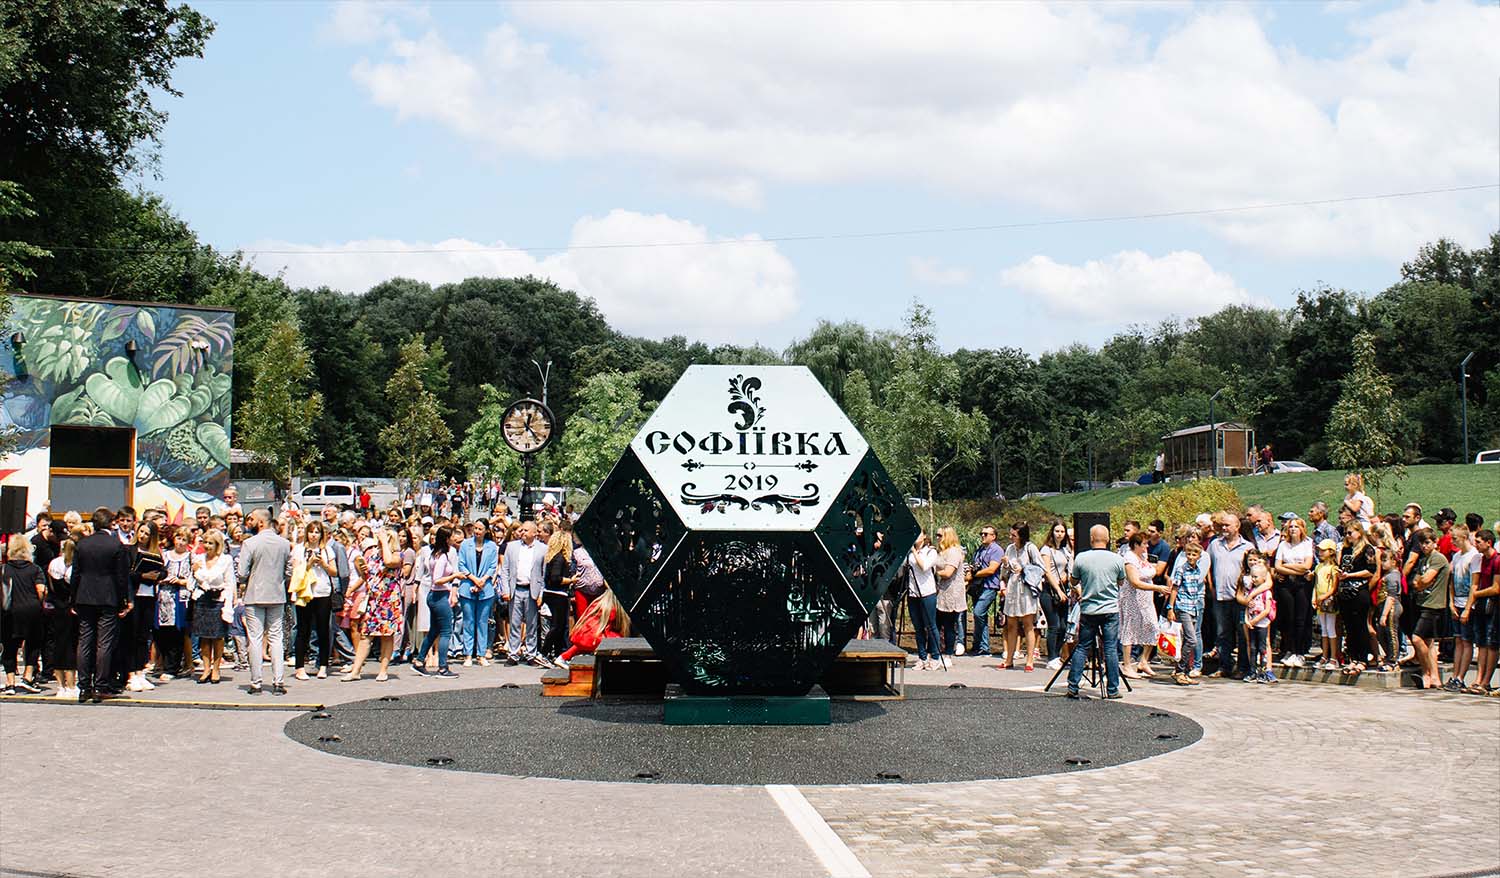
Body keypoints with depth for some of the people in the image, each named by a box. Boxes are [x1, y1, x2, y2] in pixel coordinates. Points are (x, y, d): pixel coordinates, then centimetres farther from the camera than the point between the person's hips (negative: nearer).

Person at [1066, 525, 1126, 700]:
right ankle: (1112, 690, 4)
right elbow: (1121, 582, 11)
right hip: (1111, 610, -1)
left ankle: (1072, 687, 5)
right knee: (1111, 649, 3)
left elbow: (1073, 582, 8)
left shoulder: (1081, 558, -5)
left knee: (1082, 648, 7)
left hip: (1087, 610, 1)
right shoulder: (1117, 559, -4)